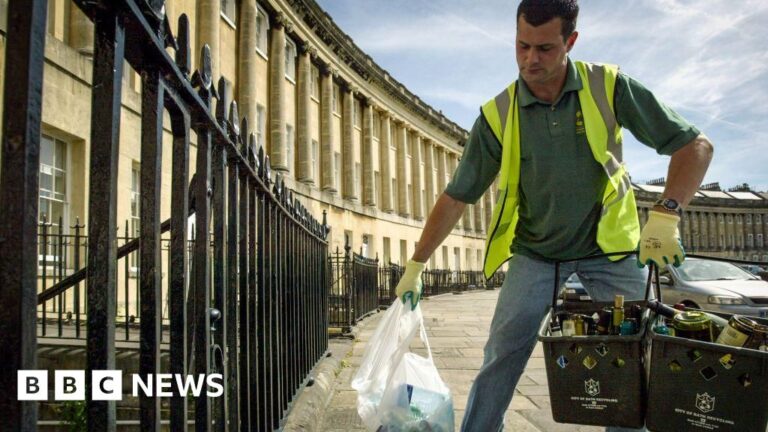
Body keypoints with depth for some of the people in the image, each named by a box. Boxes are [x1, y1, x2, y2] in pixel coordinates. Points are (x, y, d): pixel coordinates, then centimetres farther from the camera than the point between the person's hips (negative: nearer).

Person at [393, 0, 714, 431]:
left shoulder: (609, 86, -13)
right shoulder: (497, 115, -11)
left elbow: (695, 145, -10)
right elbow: (456, 197, -7)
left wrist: (667, 213, -26)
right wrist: (416, 265, -8)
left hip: (611, 245, 1)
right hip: (536, 251, 0)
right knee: (502, 355, -9)